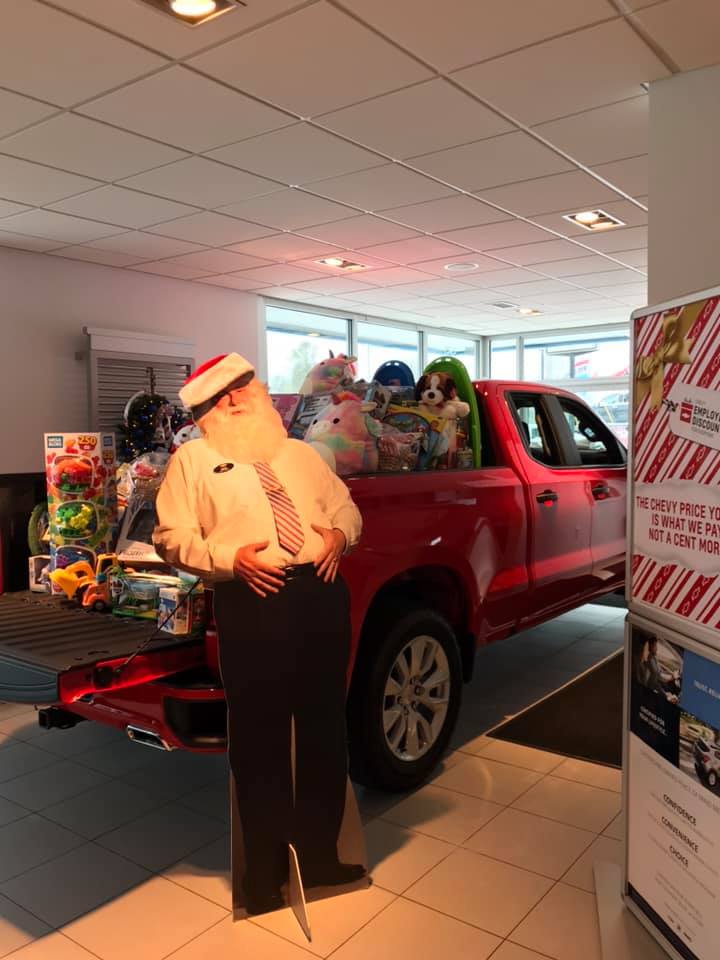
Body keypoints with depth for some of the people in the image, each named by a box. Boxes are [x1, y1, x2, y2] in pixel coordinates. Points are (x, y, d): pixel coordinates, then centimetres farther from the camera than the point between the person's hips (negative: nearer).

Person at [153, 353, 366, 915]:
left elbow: (347, 507, 23)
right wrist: (229, 558, -15)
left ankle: (319, 854, 31)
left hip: (322, 594, 5)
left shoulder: (300, 453, 21)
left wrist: (340, 534, 0)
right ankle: (266, 870, 23)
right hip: (252, 605, -4)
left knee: (325, 730, 12)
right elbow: (172, 538, 0)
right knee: (260, 737, 3)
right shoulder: (193, 460, 7)